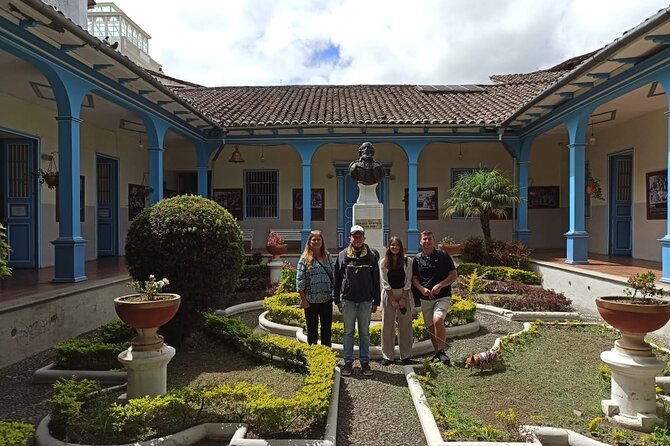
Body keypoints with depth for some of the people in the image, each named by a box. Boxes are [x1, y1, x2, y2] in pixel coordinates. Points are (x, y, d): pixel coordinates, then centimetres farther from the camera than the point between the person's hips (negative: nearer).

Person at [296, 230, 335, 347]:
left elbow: (334, 275, 9)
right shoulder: (305, 258, -2)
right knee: (312, 330, 10)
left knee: (327, 329, 11)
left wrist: (334, 293, 2)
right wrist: (302, 298, -9)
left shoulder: (328, 256, 8)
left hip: (327, 299, 3)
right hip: (311, 300, -3)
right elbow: (300, 280, -5)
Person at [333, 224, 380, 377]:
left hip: (366, 301, 0)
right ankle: (348, 362, 17)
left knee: (365, 333, 9)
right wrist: (337, 299, 1)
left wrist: (376, 301, 1)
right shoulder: (343, 255, 2)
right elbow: (337, 278, 4)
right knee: (348, 332, 8)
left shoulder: (372, 255, 2)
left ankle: (365, 362, 19)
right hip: (348, 300, 0)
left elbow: (376, 280, 4)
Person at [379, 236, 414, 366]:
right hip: (388, 295, 0)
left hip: (404, 294, 0)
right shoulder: (384, 262, -1)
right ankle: (387, 356, 10)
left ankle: (406, 355, 14)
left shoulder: (407, 261, 0)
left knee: (405, 325, 4)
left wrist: (403, 299, -9)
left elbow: (408, 281, -2)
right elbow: (385, 282, -3)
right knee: (387, 326, 2)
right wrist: (393, 300, -9)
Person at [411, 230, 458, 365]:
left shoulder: (443, 255, -2)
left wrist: (440, 285, -14)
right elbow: (414, 278, 10)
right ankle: (437, 353, 25)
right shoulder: (417, 258, 7)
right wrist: (422, 289, -9)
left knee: (438, 320, -26)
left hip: (442, 296, -4)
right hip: (425, 298, 4)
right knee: (430, 327, 9)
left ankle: (442, 351, -13)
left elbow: (454, 275, -2)